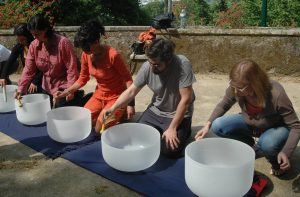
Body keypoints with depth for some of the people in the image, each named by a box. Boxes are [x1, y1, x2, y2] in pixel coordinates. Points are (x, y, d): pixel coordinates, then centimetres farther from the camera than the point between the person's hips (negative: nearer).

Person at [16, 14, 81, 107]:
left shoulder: (63, 43, -16)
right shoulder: (34, 45, -1)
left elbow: (72, 69, -15)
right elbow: (28, 70, 1)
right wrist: (21, 88, -9)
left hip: (64, 89, -5)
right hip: (47, 90, 5)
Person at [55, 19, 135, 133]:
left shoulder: (112, 55, -26)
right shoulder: (86, 55, -7)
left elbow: (128, 79, -19)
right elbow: (82, 79, 6)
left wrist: (130, 104, -22)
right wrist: (65, 92, -1)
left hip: (117, 97, -6)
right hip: (99, 95, 6)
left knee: (99, 130, -17)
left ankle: (121, 114, 9)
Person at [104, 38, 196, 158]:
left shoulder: (182, 65, -28)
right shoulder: (147, 67, -15)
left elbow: (186, 99, -26)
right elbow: (131, 91, -5)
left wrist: (172, 128, -25)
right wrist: (112, 108, -18)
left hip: (179, 114, -4)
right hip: (155, 110, 4)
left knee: (169, 150, -18)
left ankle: (184, 130, 13)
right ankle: (160, 132, 21)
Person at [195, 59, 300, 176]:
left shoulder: (276, 95, -36)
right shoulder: (235, 88, -26)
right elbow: (223, 106, -3)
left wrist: (286, 152, -38)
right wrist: (208, 124, -17)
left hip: (276, 127, -4)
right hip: (249, 123, 4)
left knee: (268, 143, -39)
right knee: (218, 126, -19)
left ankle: (276, 160, 0)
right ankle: (249, 145, 8)